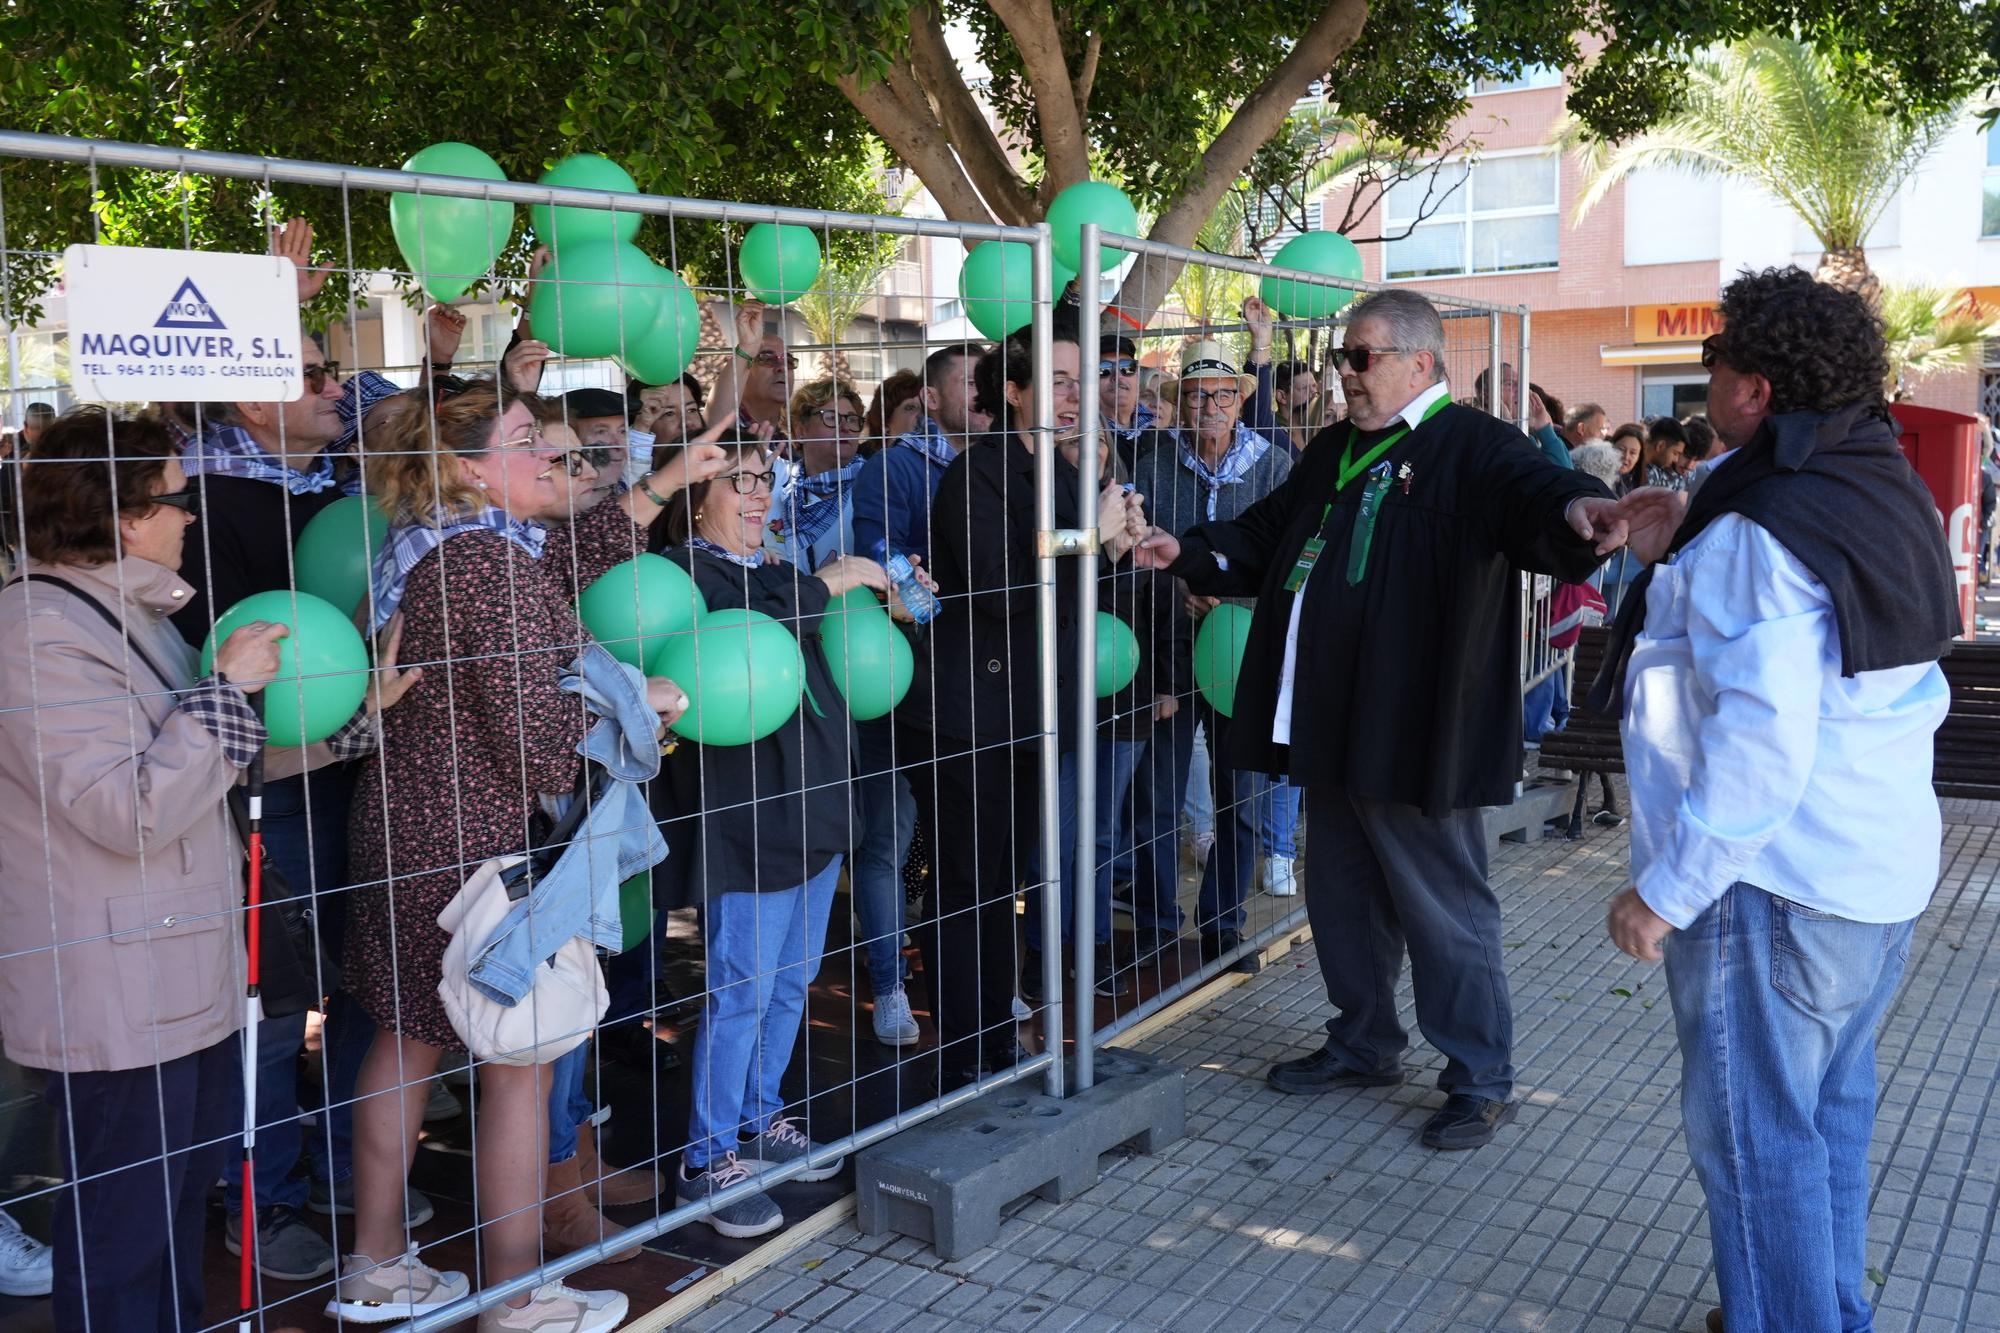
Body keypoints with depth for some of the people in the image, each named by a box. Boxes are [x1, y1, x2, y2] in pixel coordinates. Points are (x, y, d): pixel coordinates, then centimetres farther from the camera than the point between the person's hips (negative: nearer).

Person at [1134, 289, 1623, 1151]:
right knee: (1342, 895, 19)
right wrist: (1187, 553, 11)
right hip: (1333, 727, 9)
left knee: (1443, 908, 2)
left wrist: (1576, 509, -51)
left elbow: (1530, 492, -29)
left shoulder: (1472, 448, -9)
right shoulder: (1333, 452, 16)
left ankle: (1480, 1079, 17)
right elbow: (1263, 538, 24)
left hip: (1414, 733, -8)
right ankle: (1364, 1044, 37)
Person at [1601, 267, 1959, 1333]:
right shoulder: (1888, 495, 7)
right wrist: (1684, 559, 14)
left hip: (1774, 884, -10)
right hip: (1884, 866, 10)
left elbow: (1759, 745, -27)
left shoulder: (1759, 532, -22)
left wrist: (1665, 890, -21)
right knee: (1830, 1110, 22)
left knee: (1755, 1135, 3)